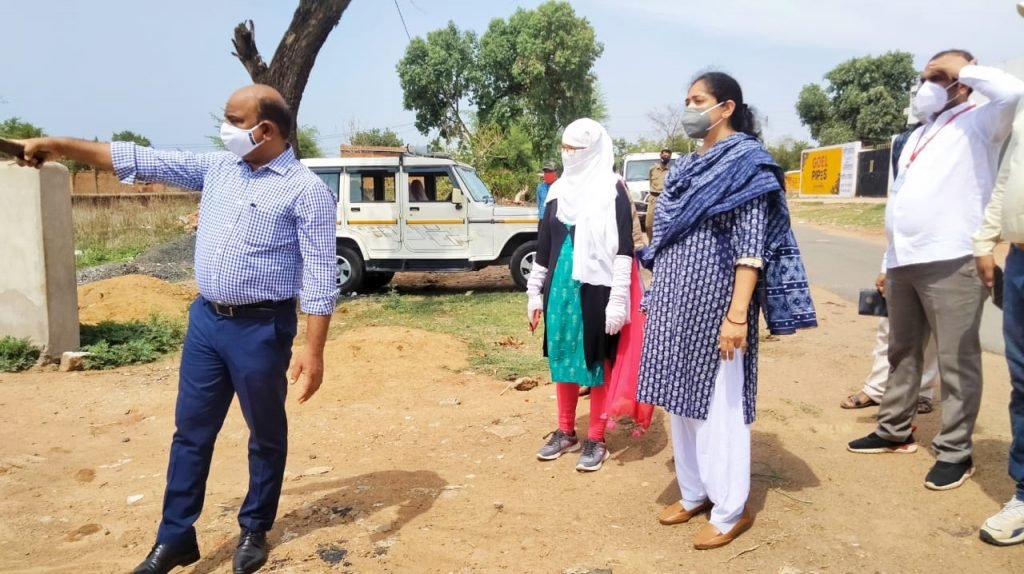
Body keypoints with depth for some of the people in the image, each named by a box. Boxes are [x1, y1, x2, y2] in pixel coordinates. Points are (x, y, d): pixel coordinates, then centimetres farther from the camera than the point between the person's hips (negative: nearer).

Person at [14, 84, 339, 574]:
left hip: (261, 328, -6)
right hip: (206, 319, 7)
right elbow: (143, 162, 11)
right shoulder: (217, 167, 8)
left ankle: (254, 531, 29)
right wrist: (58, 146, 5)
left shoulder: (307, 191, -12)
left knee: (266, 435, 10)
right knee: (191, 431, 13)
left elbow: (320, 278, -16)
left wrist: (313, 350, -21)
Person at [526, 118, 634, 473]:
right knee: (562, 359, 12)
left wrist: (618, 300, -17)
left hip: (596, 289, -6)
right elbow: (543, 246, 15)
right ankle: (565, 432, 26)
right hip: (560, 288, 6)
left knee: (597, 362, 3)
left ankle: (596, 440, 14)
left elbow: (623, 249, -11)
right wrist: (535, 291, 14)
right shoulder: (559, 191, 11)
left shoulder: (612, 191, -7)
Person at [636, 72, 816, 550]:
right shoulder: (687, 168, 14)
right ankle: (693, 493, 28)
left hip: (714, 305, -7)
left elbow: (751, 248, -15)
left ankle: (729, 510, 15)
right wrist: (656, 300, 15)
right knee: (683, 400, 13)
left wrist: (737, 315, -22)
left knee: (717, 405, 1)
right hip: (676, 303, 8)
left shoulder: (747, 166, -8)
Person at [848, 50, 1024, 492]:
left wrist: (964, 69, -7)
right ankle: (894, 431, 28)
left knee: (956, 360, -1)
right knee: (902, 351, 16)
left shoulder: (978, 122, 0)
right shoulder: (919, 135, 23)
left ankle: (955, 452, 7)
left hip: (951, 261, -8)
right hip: (904, 262, 8)